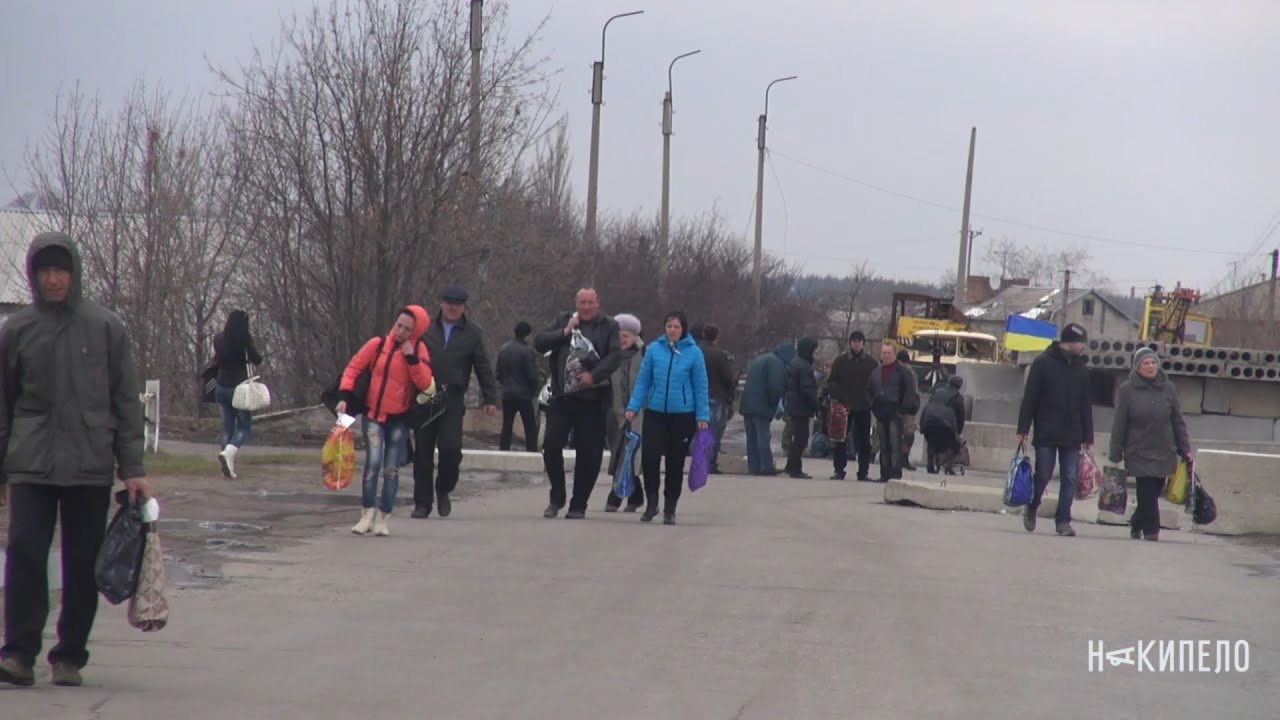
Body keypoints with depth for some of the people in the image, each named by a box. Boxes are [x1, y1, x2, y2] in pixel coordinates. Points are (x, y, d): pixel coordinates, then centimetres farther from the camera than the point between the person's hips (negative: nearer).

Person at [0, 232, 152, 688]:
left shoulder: (107, 328, 4)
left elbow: (126, 402, 6)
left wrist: (133, 468, 1)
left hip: (91, 467, 0)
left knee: (83, 565, 3)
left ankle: (70, 657, 12)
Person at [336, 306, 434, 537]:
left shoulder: (419, 350, 0)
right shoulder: (378, 345, -5)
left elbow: (425, 384, -8)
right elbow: (353, 368, -1)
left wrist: (412, 359, -19)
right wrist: (345, 396, -13)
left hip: (399, 418, 2)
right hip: (373, 415, -2)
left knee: (392, 470, 3)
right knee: (373, 462, -17)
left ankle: (382, 518, 11)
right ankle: (367, 514, -13)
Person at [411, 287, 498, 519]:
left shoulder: (473, 333, 6)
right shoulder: (426, 328, 8)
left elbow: (483, 368, 6)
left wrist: (490, 398, 1)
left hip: (453, 401, -1)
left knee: (451, 448, -12)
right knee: (423, 452, 2)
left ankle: (443, 491, 14)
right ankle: (422, 502, 9)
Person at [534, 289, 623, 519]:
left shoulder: (609, 327, 5)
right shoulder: (563, 321, 13)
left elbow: (616, 355, -8)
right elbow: (539, 343, 5)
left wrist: (594, 375, -20)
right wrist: (565, 332, -7)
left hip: (593, 398, -2)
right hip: (562, 396, 2)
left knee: (588, 453, 0)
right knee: (551, 444, -6)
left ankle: (578, 505, 10)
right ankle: (556, 498, 11)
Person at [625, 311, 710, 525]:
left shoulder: (693, 353, -2)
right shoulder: (653, 349, 1)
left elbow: (700, 386, 1)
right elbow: (642, 380, 6)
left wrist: (702, 416, -2)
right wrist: (633, 406, 0)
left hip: (683, 415, -1)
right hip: (655, 412, 1)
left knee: (676, 462, 6)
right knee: (649, 455, -11)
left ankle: (670, 509, 18)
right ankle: (651, 503, 5)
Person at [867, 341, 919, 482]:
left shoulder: (903, 371, 0)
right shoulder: (876, 372, 19)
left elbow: (910, 393, -6)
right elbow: (869, 391, 25)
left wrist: (902, 410, -12)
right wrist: (874, 408, 11)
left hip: (895, 413, -6)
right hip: (881, 415, 6)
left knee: (895, 444, -12)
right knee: (883, 446, 7)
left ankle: (895, 474, -14)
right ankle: (885, 474, 10)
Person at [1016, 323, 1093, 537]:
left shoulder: (1081, 368, 12)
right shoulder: (1043, 363, -3)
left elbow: (1085, 405, 14)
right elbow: (1029, 397, -5)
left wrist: (1088, 436, 9)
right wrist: (1023, 429, -9)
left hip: (1072, 436, 4)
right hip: (1046, 434, -4)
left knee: (1069, 478, -1)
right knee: (1043, 476, -1)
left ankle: (1063, 520, 4)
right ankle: (1031, 511, 21)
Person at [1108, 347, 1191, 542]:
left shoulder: (1168, 389, 6)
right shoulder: (1127, 391, -1)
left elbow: (1178, 421, 10)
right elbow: (1119, 424, 0)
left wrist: (1185, 450, 6)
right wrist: (1115, 455, -2)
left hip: (1164, 453, 3)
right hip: (1139, 452, -3)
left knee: (1152, 493, 7)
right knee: (1147, 493, -8)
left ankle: (1137, 524, 29)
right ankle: (1151, 529, 4)